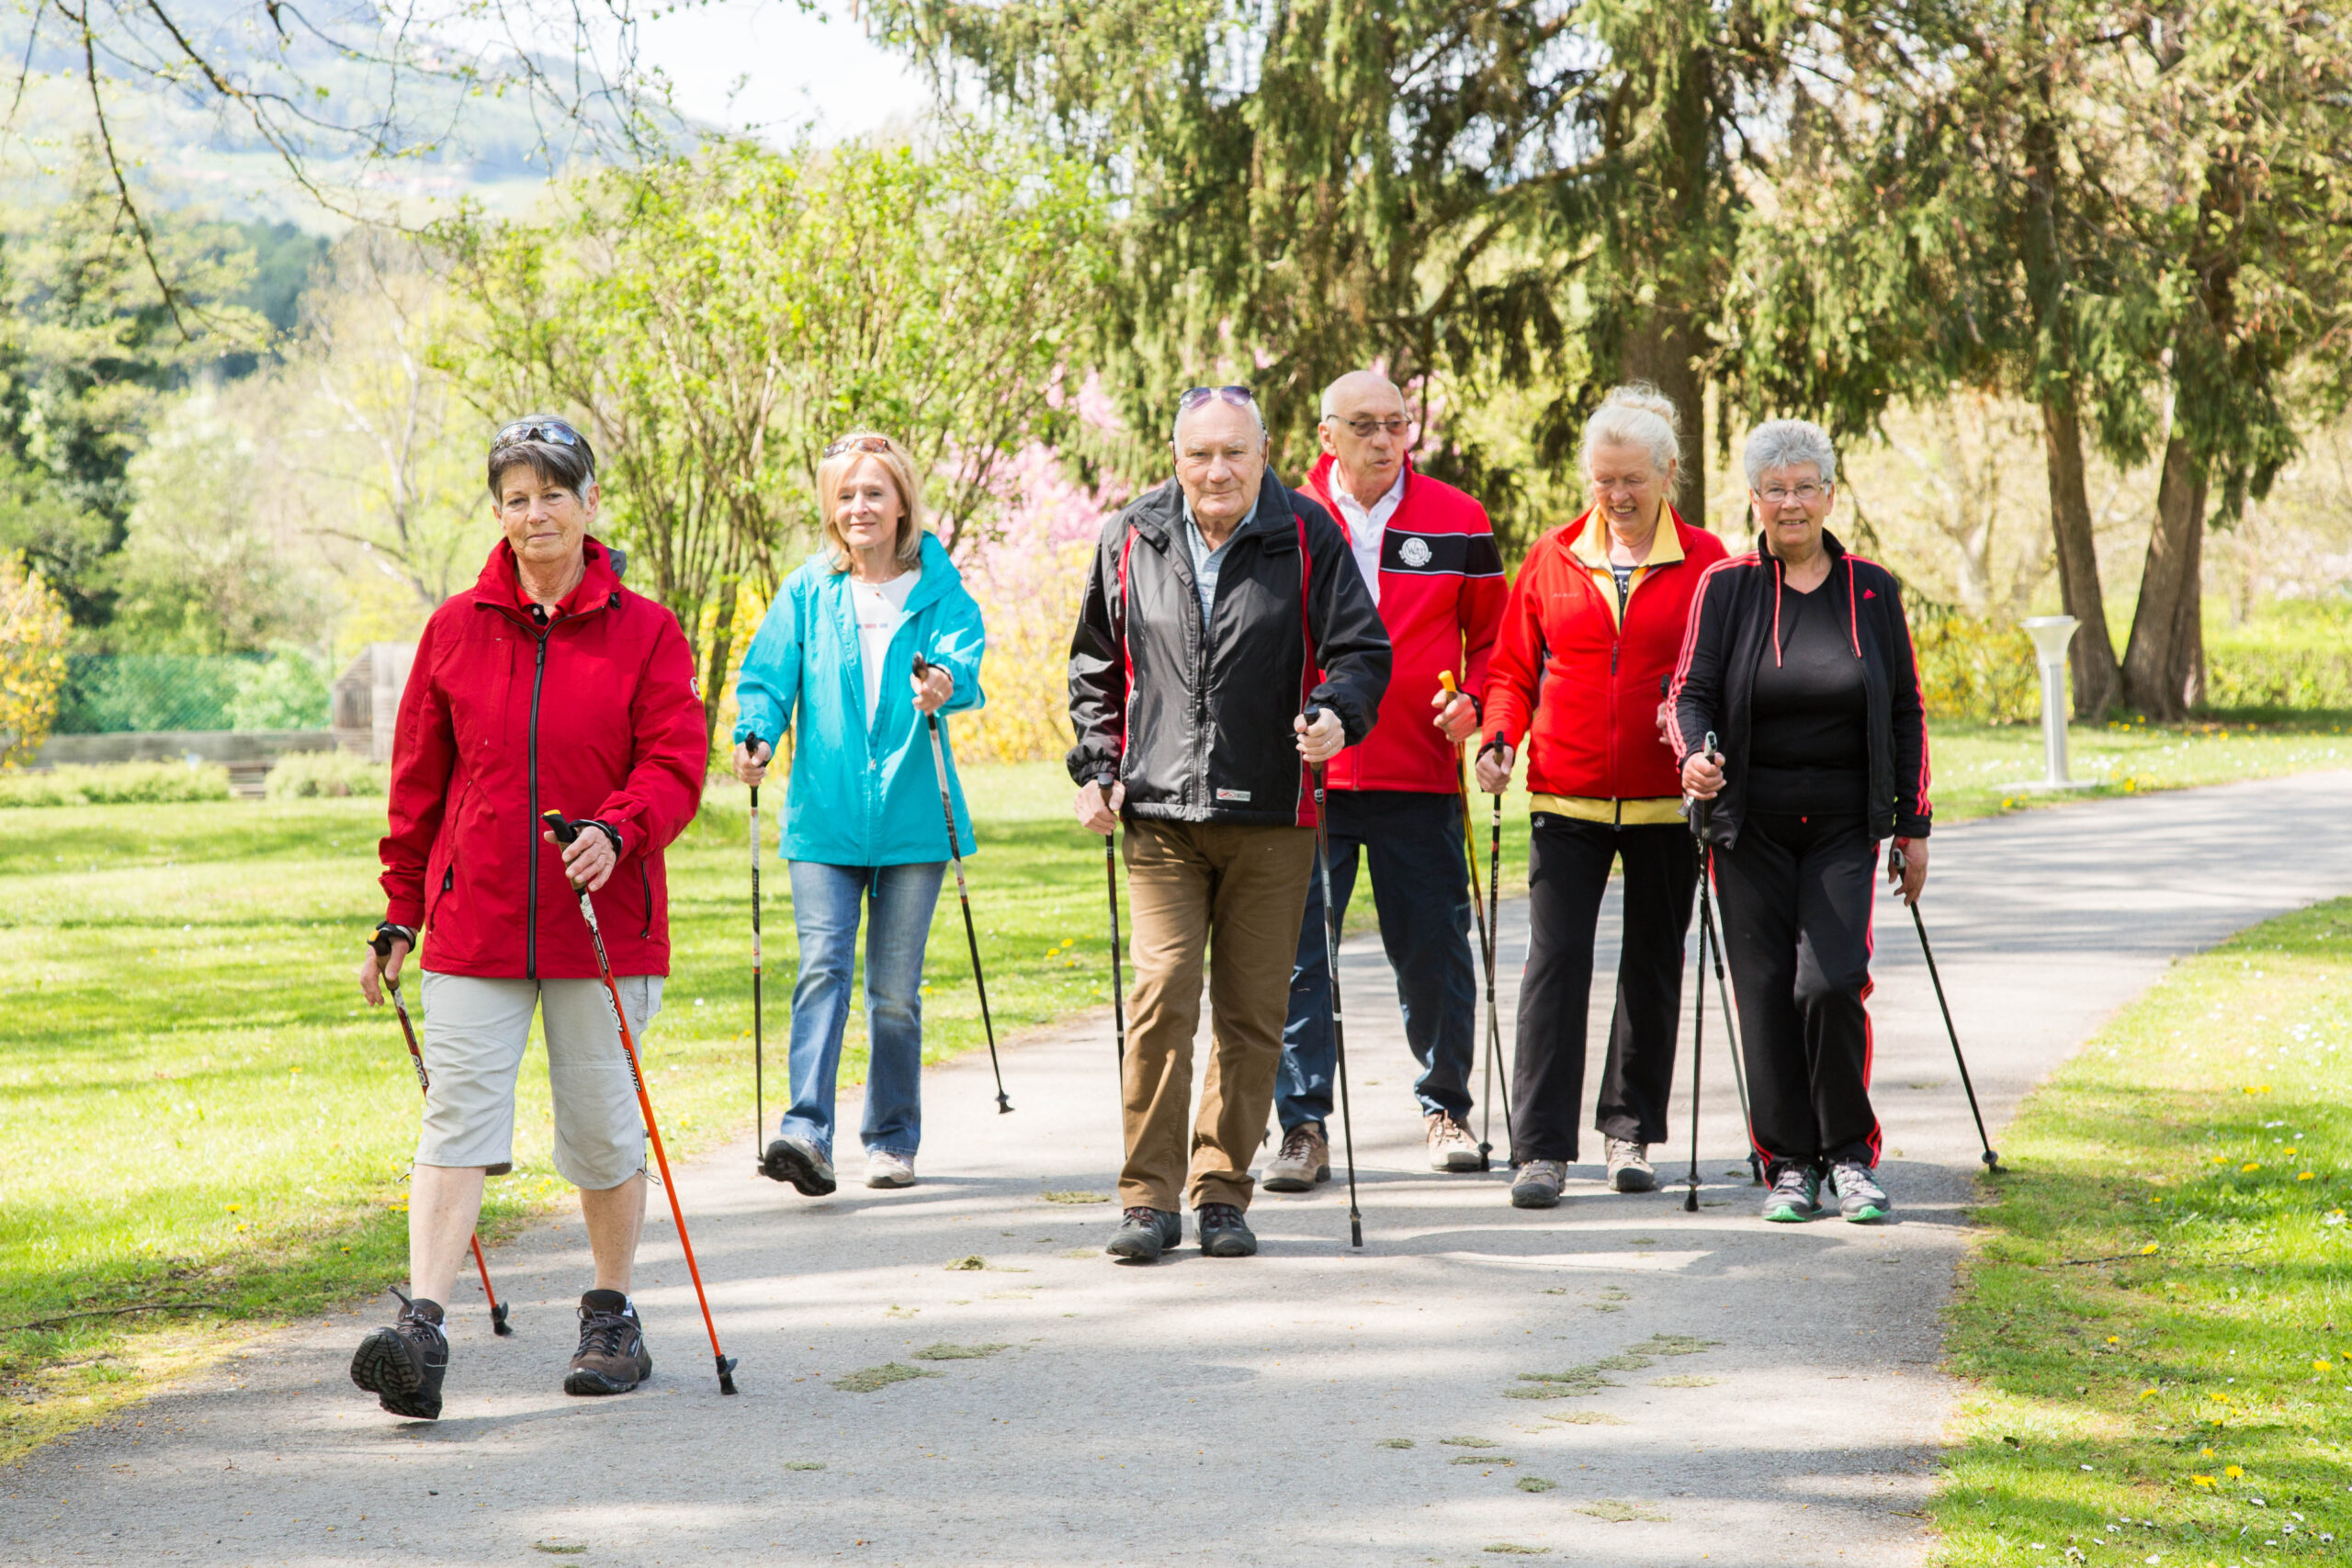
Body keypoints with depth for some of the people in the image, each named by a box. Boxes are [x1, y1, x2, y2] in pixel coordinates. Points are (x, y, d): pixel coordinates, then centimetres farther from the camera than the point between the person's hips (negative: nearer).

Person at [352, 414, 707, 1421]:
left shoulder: (644, 632, 2)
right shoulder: (457, 629, 7)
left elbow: (675, 764, -4)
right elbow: (418, 781, 12)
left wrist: (617, 830, -24)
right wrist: (401, 912, 10)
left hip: (603, 922, -1)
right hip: (474, 922, 1)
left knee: (601, 1126, 7)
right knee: (457, 1118, -9)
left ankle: (612, 1319, 23)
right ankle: (421, 1330, -16)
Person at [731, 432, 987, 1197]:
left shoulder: (938, 587, 4)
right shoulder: (807, 593, 8)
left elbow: (963, 650, -14)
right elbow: (768, 675, 0)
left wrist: (947, 680, -37)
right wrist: (755, 736, -20)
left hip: (911, 816, 0)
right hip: (824, 816, 0)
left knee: (895, 987, 5)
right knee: (822, 967, -14)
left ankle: (892, 1140, 19)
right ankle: (807, 1131, -21)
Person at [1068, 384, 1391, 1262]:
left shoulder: (1308, 540, 1)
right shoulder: (1133, 541, 7)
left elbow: (1360, 650, 1)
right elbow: (1096, 666, 19)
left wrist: (1336, 716, -19)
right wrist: (1097, 768, 10)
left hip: (1270, 820, 0)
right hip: (1160, 816, 0)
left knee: (1252, 1013, 4)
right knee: (1161, 997, -10)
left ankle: (1224, 1194, 15)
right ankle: (1149, 1198, -4)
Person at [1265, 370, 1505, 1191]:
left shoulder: (1457, 521, 5)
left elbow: (1492, 632, 13)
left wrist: (1473, 701, -5)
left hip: (1420, 777, 0)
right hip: (1307, 777, 0)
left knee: (1434, 951, 6)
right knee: (1297, 954, -1)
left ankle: (1445, 1108, 23)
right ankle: (1303, 1126, 6)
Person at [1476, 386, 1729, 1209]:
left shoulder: (1704, 562, 1)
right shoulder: (1552, 560, 6)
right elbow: (1513, 669, 12)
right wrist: (1499, 739, -5)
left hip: (1666, 801, 0)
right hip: (1566, 799, 0)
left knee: (1652, 967, 10)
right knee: (1555, 962, -8)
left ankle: (1630, 1131, 23)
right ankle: (1543, 1147, -7)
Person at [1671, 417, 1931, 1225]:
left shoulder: (1872, 590, 7)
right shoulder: (1726, 587, 3)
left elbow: (1906, 712, 10)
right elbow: (1693, 692, -1)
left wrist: (1913, 827, 7)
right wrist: (1696, 755, -23)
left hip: (1843, 824, 0)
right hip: (1752, 824, 0)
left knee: (1831, 981, -13)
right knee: (1766, 990, -2)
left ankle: (1851, 1153, 3)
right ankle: (1789, 1163, 9)